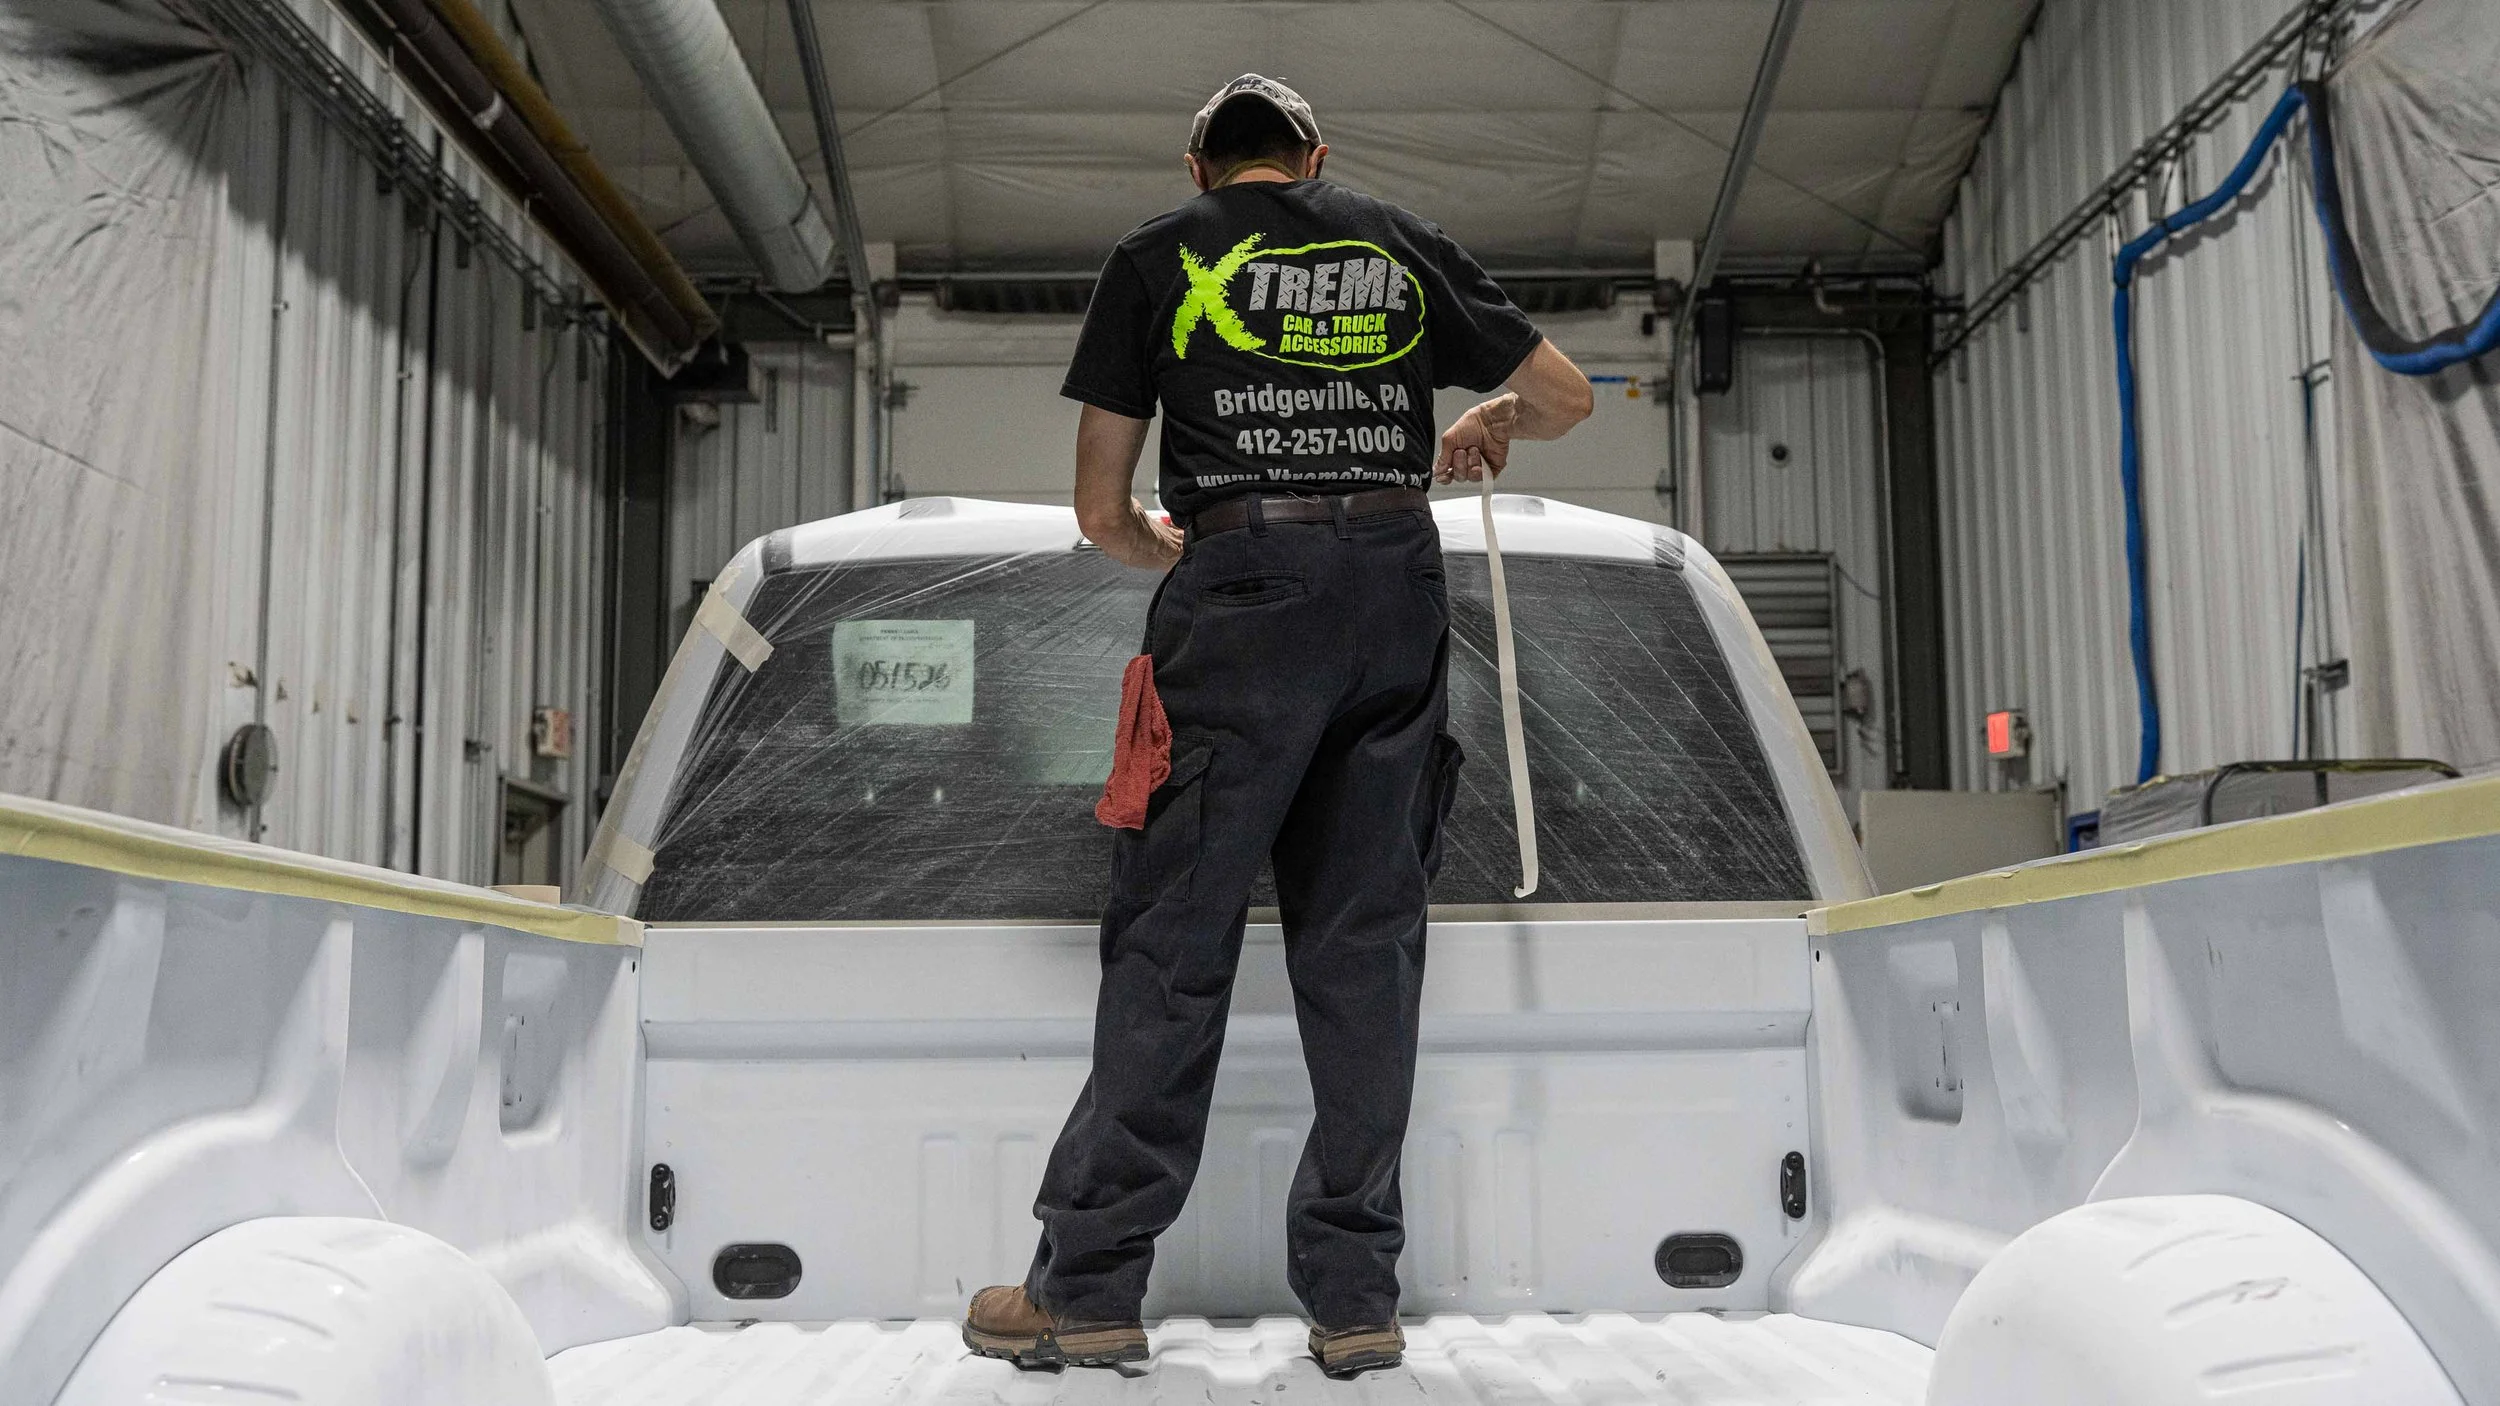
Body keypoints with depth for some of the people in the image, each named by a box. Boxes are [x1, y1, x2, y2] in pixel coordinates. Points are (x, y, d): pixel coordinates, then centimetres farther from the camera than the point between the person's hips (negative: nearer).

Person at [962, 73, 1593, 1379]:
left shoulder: (1158, 253, 11)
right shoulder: (1404, 241, 18)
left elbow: (1101, 510, 8)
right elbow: (1567, 396, 21)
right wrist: (1488, 422, 42)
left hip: (1242, 589, -3)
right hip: (1400, 584, 3)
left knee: (1172, 934, 1)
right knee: (1365, 937, 6)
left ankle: (1088, 1283, 5)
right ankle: (1355, 1295, 10)